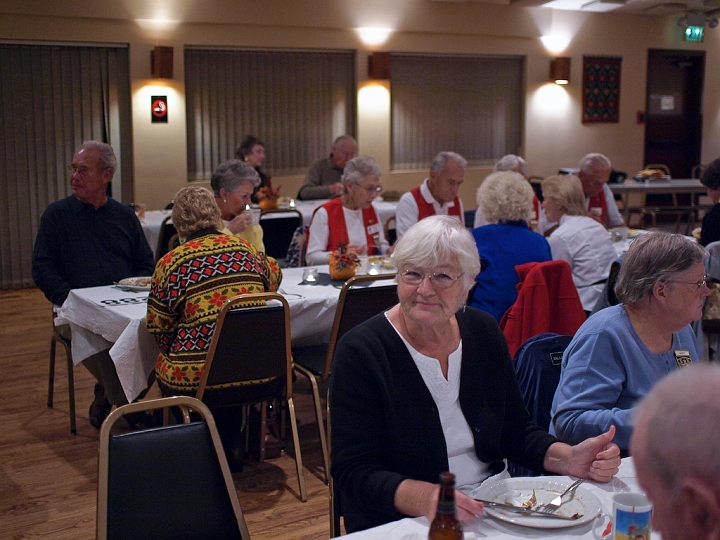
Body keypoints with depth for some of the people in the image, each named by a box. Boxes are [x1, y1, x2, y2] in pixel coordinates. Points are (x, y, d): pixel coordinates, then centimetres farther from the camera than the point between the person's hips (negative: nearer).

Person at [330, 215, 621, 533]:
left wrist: (570, 459, -8)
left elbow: (516, 432, 10)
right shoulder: (361, 351, -13)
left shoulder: (483, 332, 5)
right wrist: (424, 498, -32)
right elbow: (352, 472, -16)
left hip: (494, 506, 4)